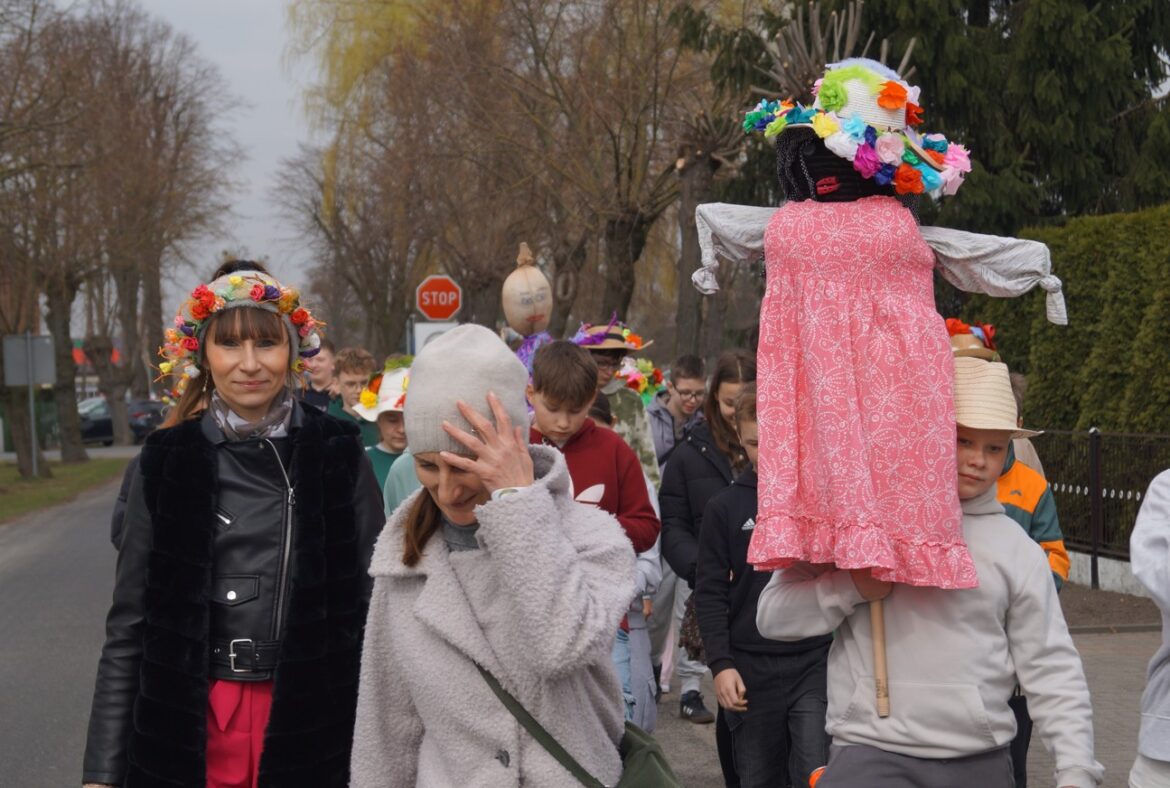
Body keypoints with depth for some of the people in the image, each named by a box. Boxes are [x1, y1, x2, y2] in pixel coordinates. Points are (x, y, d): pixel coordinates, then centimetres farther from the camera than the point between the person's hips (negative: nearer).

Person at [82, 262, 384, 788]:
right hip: (184, 733, 1)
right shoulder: (165, 462, 1)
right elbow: (128, 626, 2)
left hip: (314, 729, 0)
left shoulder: (339, 455, -1)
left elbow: (374, 605, 1)